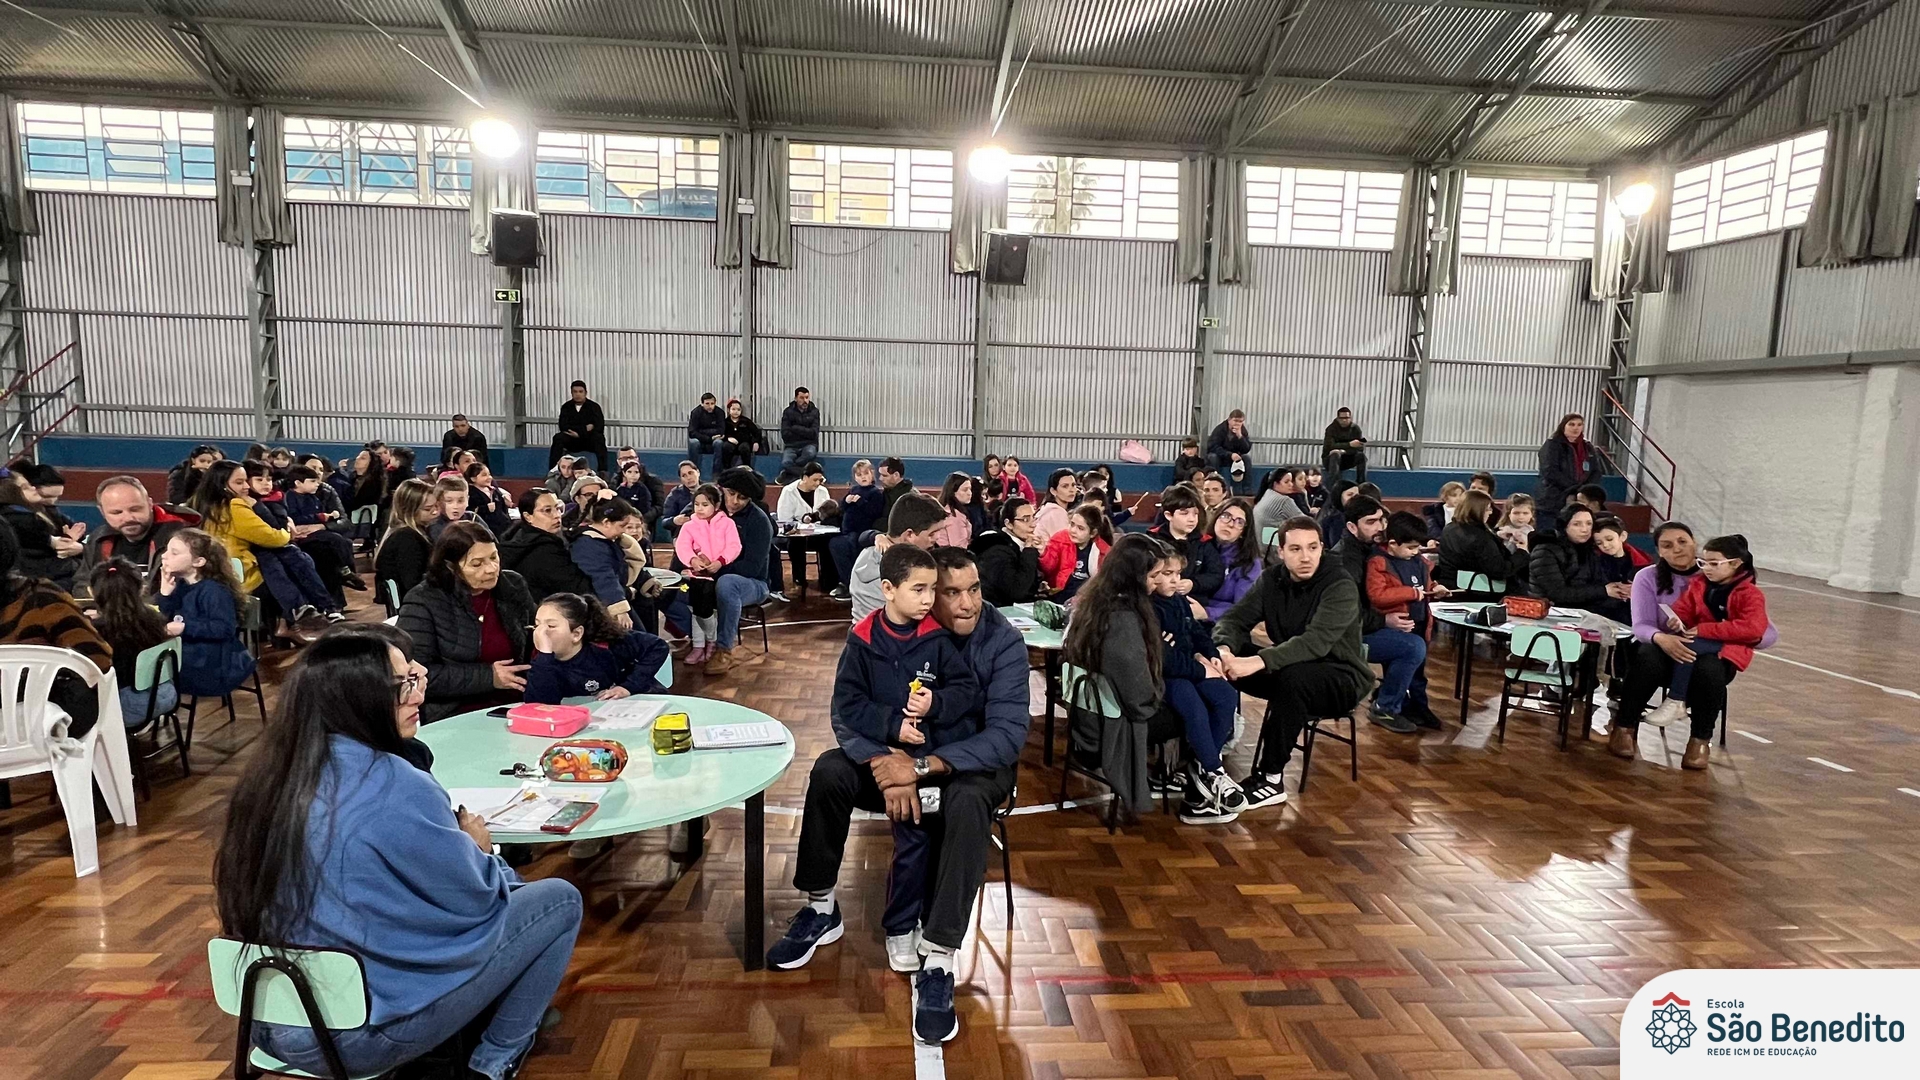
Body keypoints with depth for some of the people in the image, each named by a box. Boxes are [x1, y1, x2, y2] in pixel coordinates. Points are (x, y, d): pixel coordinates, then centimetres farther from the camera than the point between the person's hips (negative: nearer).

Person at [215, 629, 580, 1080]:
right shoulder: (395, 787, -25)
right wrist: (476, 848, 5)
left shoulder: (278, 771, -1)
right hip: (367, 1030, -8)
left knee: (510, 886, 21)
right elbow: (474, 901, -13)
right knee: (560, 899, 5)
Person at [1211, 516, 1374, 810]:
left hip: (1341, 678, -5)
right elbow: (1234, 618, -9)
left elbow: (1316, 641, -35)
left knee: (1293, 676, -38)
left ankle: (1270, 779, -25)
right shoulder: (1272, 580, -1)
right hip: (1290, 668, 6)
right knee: (1227, 659, -17)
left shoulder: (1341, 587, -20)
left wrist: (1260, 662, -47)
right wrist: (1224, 649, -33)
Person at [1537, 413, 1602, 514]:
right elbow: (1550, 472, -12)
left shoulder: (1588, 448, 18)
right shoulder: (1551, 446, 0)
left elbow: (1596, 472, 14)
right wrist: (1573, 488, -17)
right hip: (1553, 501, -5)